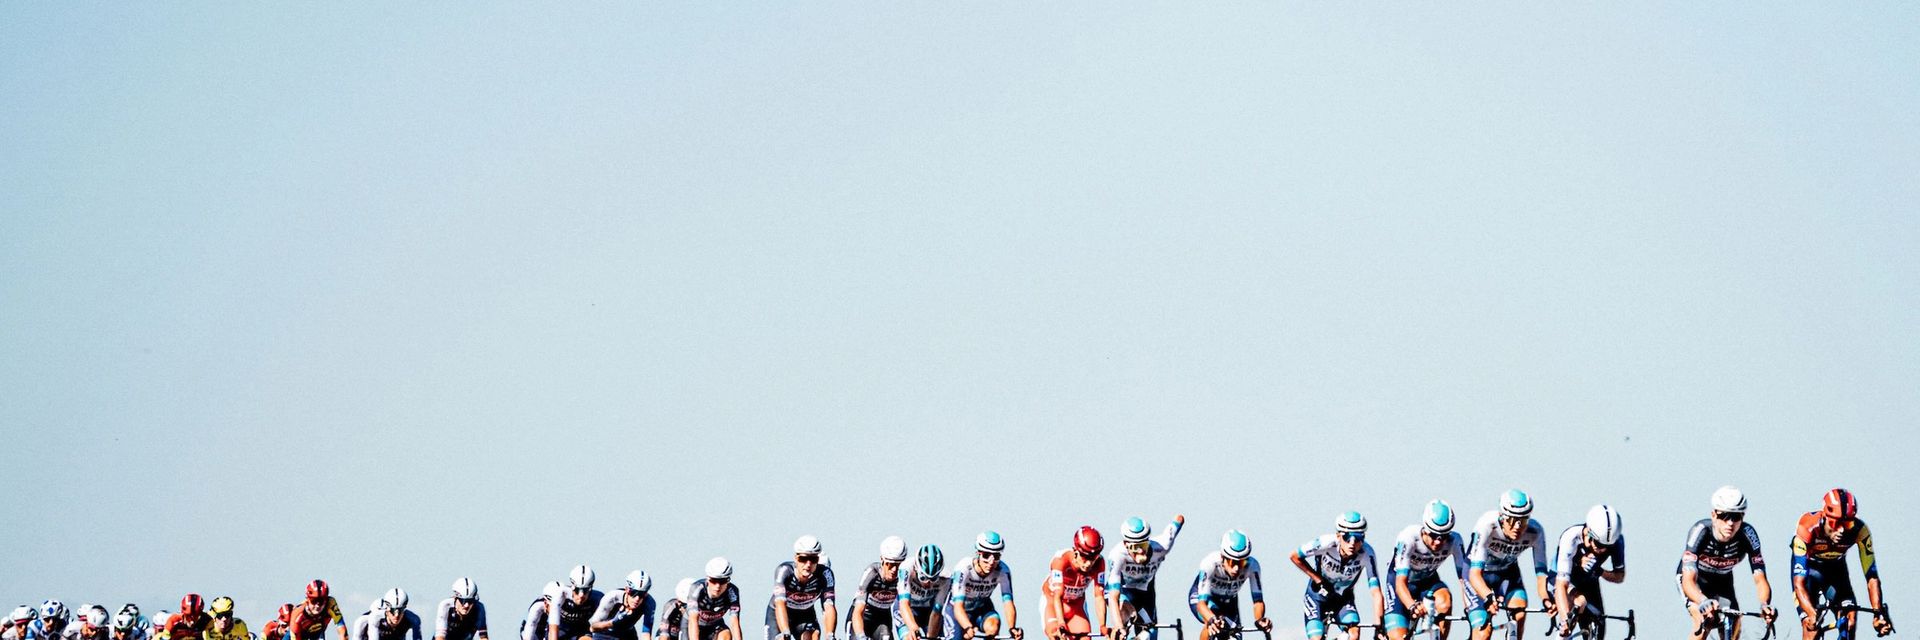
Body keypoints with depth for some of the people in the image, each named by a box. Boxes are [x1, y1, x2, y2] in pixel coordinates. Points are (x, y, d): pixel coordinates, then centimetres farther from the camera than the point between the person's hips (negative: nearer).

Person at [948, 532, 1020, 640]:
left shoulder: (1003, 571, -27)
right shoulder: (963, 569, -34)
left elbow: (1008, 603, -33)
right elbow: (958, 606, -42)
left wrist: (1012, 628, -53)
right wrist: (968, 628, -62)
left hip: (982, 608, 2)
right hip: (956, 608, -2)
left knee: (993, 627, -30)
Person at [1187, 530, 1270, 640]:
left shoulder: (1251, 565, -33)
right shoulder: (1210, 563, -40)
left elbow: (1258, 600, -35)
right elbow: (1201, 603, -46)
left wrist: (1259, 620, -57)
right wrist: (1212, 620, -67)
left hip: (1228, 601, 4)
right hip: (1200, 597, -4)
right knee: (1213, 624, -34)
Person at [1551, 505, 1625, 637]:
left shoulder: (1617, 541, -27)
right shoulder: (1571, 538, -39)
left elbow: (1620, 577, -15)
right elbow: (1561, 585, -42)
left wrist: (1600, 572, -38)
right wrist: (1565, 620, -54)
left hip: (1588, 581, 4)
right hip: (1561, 577, -4)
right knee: (1580, 602, -34)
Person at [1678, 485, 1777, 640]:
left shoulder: (1747, 534, -30)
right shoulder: (1701, 531, -37)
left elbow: (1760, 579, -31)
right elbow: (1689, 580, -45)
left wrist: (1764, 604, -53)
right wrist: (1704, 602, -65)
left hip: (1722, 580, 3)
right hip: (1693, 576, -3)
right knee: (1703, 623, -26)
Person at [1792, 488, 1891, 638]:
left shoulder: (1859, 530, -32)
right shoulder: (1807, 528, -39)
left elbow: (1872, 577, -29)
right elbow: (1799, 583, -41)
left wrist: (1879, 613, -42)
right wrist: (1812, 614, -54)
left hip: (1835, 566, 3)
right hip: (1809, 566, -3)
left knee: (1849, 620, -20)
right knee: (1811, 626, -20)